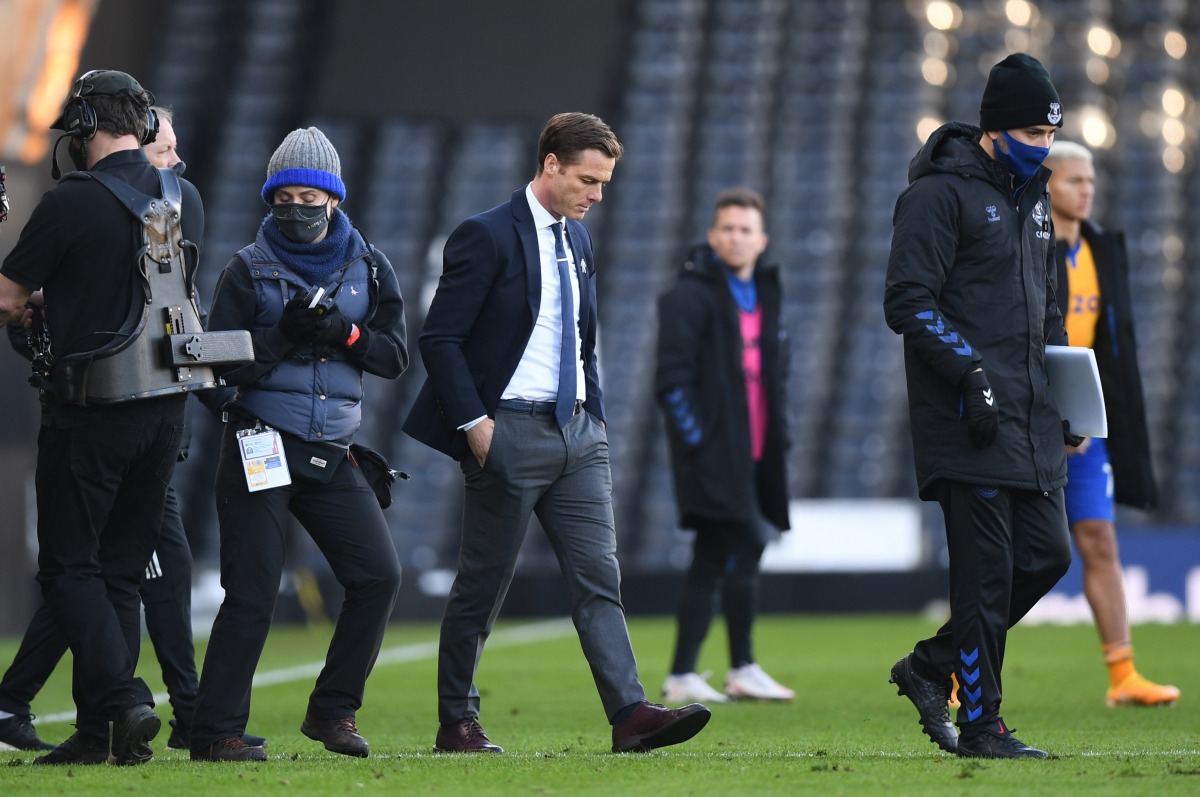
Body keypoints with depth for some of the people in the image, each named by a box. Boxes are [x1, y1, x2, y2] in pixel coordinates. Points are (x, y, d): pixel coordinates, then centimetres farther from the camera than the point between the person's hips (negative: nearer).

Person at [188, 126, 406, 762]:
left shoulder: (368, 268, 11)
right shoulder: (248, 269, 2)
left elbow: (394, 356, 4)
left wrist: (341, 332, -12)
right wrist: (284, 334, -18)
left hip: (334, 454, 4)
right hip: (260, 447, -4)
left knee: (378, 576, -6)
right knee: (252, 592, -8)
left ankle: (333, 710, 8)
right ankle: (216, 731, -4)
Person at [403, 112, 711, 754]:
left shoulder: (577, 238, 14)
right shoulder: (487, 236, -9)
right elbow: (440, 340, -11)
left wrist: (597, 415, 14)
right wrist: (475, 423, -16)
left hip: (577, 431, 7)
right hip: (511, 431, -7)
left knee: (598, 578, -3)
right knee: (482, 584, 2)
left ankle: (630, 714, -10)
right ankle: (456, 722, 12)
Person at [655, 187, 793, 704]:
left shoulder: (765, 296, 17)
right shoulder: (689, 297, -7)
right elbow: (672, 381, -13)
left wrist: (778, 438, 15)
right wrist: (698, 442, -17)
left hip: (751, 457, 8)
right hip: (713, 456, -8)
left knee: (710, 563, 10)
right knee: (745, 546, -13)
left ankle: (682, 677, 14)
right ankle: (743, 669, -6)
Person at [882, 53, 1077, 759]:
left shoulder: (1032, 196, 19)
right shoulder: (941, 193, -8)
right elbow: (909, 302, -14)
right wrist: (971, 372, -20)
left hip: (1030, 420, 8)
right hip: (969, 421, -8)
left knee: (1047, 554, 5)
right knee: (986, 571, -7)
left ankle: (931, 667, 19)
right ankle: (981, 724, 1)